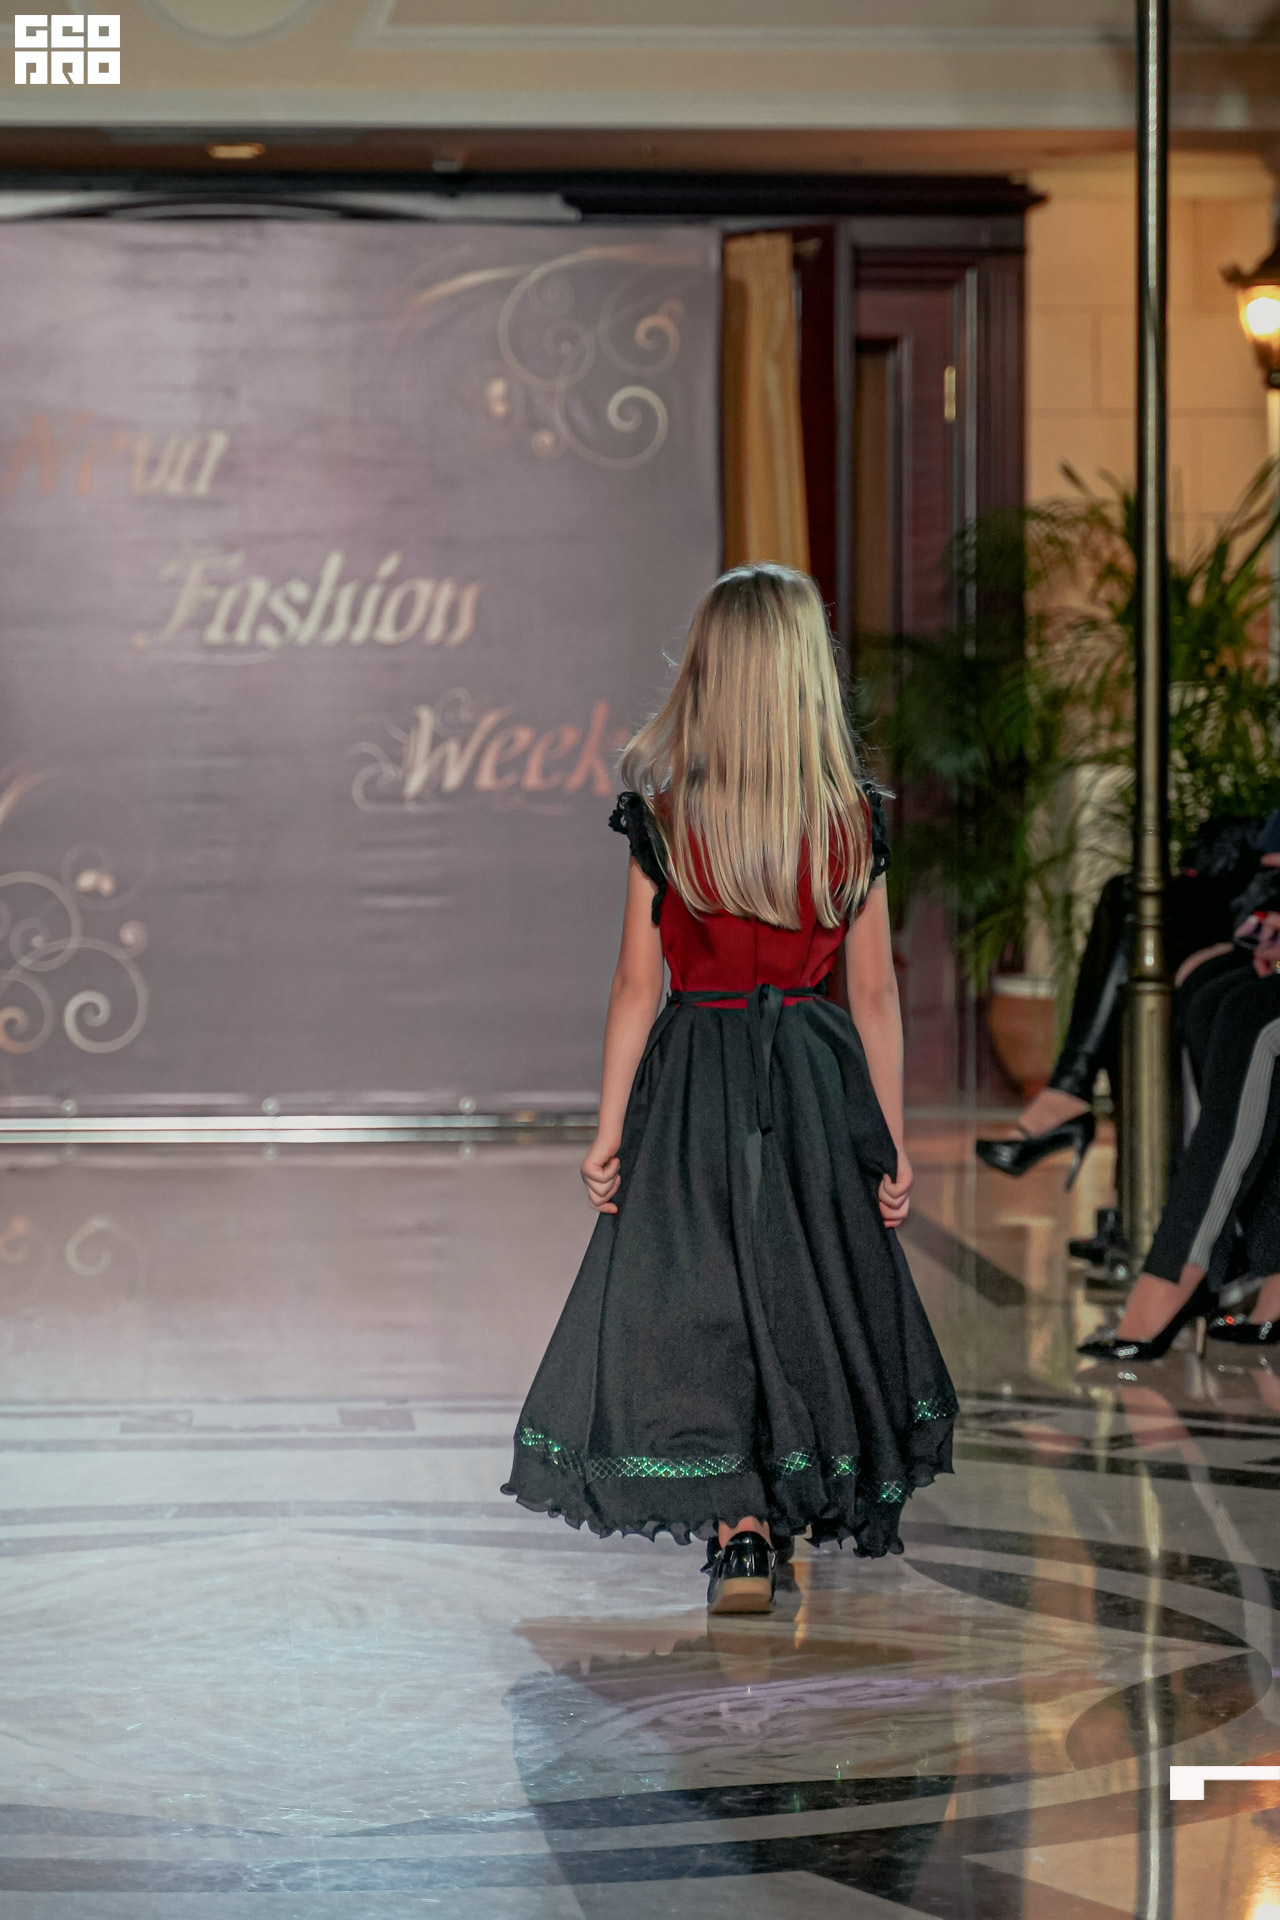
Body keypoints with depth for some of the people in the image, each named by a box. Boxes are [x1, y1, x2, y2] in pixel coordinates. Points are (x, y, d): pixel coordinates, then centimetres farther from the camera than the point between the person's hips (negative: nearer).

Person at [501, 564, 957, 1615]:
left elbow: (636, 987, -7)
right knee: (820, 1291, 17)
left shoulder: (663, 815, -9)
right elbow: (875, 995, -1)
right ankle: (845, 1502, 31)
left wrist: (609, 1129, 0)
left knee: (698, 1295, 4)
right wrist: (892, 1139, 6)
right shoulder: (852, 817, -4)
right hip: (820, 1083, 2)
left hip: (696, 1080, -2)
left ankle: (740, 1535, -4)